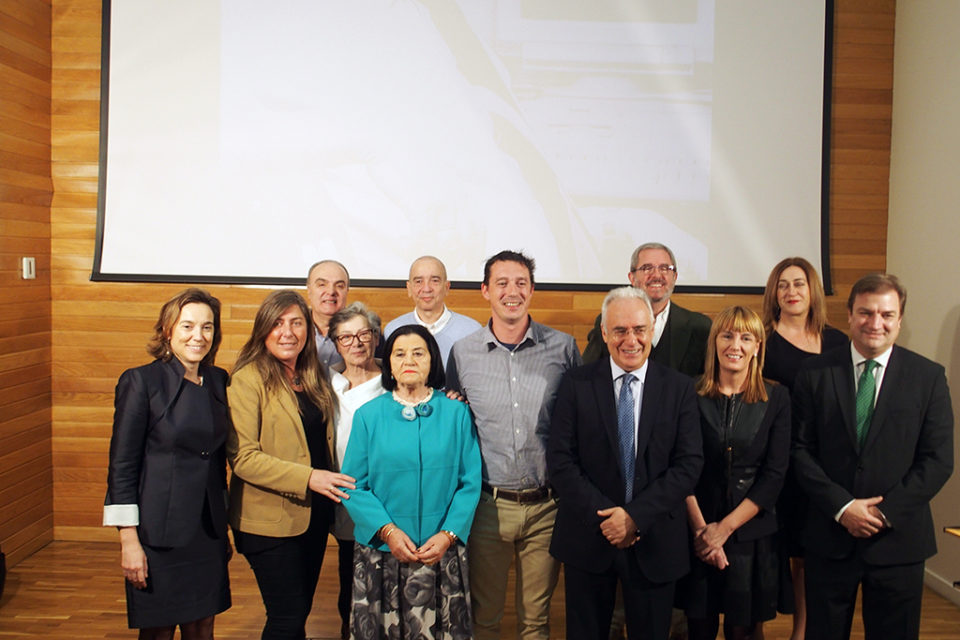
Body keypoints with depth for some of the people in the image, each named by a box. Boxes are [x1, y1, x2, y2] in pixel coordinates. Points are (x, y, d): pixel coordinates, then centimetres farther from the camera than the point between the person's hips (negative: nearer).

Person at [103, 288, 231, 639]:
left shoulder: (218, 380, 6)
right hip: (159, 533, -5)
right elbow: (122, 465, -10)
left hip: (208, 531, 5)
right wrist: (129, 541, -13)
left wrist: (224, 529, 15)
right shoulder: (140, 381, -10)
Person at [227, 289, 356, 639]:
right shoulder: (249, 379, -11)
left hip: (314, 515, 7)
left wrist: (330, 480, 6)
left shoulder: (314, 378, 10)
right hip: (271, 519, -6)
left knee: (300, 611, 15)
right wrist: (308, 478, -24)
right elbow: (242, 457, -18)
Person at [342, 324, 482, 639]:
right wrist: (388, 531, -13)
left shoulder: (456, 412, 1)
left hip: (443, 553, 0)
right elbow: (354, 486, -2)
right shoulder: (368, 415, 1)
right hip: (380, 554, 0)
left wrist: (448, 535, -12)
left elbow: (471, 483, -1)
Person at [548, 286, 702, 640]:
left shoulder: (680, 388, -1)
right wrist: (604, 518, -15)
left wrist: (636, 516, -15)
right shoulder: (576, 384, -3)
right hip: (588, 538, 0)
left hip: (654, 542, 1)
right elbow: (560, 460, -7)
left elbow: (689, 464, -6)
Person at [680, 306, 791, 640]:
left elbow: (775, 474, -5)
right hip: (698, 536, 0)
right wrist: (700, 528, -13)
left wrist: (724, 528, -10)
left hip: (752, 535, 0)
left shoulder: (776, 398, -1)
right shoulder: (691, 396, -3)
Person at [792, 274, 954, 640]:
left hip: (898, 539, 0)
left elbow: (938, 459, -3)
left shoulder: (928, 377, 0)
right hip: (830, 538, 0)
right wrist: (842, 507, -13)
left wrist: (885, 511, -11)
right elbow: (800, 451, -2)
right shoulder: (815, 373, 0)